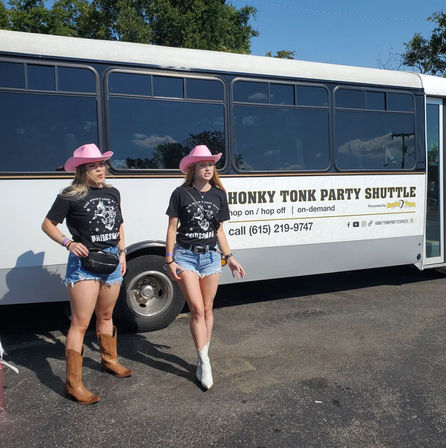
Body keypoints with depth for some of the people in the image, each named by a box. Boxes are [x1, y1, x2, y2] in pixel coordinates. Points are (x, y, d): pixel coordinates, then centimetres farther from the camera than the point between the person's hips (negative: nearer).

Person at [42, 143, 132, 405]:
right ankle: (73, 384, 7)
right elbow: (48, 224, -2)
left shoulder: (112, 193, 9)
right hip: (84, 262, -6)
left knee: (106, 316, 22)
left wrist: (122, 253, 11)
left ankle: (110, 360, 41)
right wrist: (68, 243, -17)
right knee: (80, 324, -4)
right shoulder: (71, 196, -8)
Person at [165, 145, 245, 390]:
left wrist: (229, 258, 7)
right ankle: (204, 363, 4)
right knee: (197, 309, -8)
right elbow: (172, 228, -3)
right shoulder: (181, 194, -4)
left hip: (210, 256, 4)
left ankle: (203, 358, 25)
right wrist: (169, 260, -7)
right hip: (185, 255, -3)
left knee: (207, 310, 9)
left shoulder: (218, 195, 6)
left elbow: (219, 231, 11)